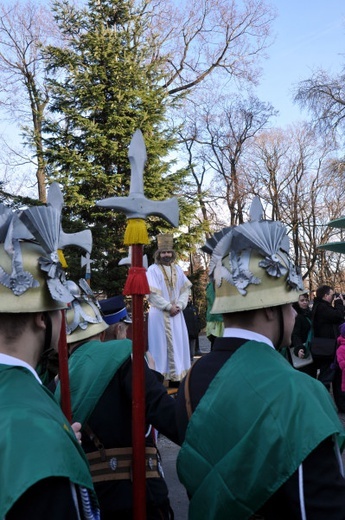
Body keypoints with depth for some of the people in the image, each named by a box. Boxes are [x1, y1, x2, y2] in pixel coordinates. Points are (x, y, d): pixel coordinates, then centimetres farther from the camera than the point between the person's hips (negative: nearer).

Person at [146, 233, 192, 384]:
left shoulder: (177, 269, 9)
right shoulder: (153, 270, -7)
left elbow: (185, 288, 8)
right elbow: (153, 293, -14)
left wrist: (180, 305, -7)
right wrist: (169, 306, -14)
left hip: (176, 312, 5)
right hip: (159, 313, -5)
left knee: (177, 344, 7)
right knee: (160, 344, -3)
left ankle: (176, 375, 14)